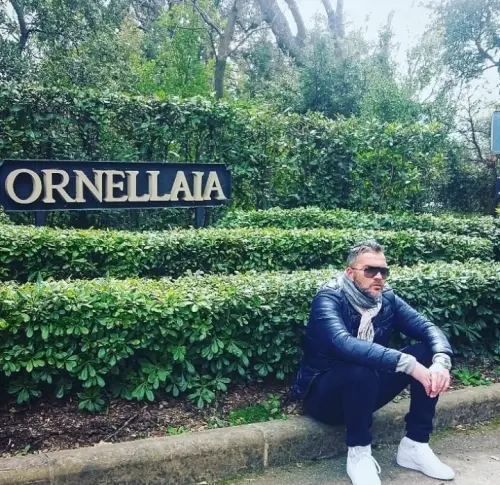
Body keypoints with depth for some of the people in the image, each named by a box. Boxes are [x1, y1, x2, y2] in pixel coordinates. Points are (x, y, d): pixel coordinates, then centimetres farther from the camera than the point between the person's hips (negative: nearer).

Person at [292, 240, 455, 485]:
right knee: (360, 371, -39)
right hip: (324, 395, -6)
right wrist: (408, 363, -45)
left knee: (428, 354, -11)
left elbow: (428, 328, -11)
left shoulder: (387, 298, -3)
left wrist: (441, 360, -34)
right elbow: (343, 344, -40)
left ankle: (415, 445, -4)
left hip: (367, 388, 6)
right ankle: (358, 453, -14)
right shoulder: (329, 299, -22)